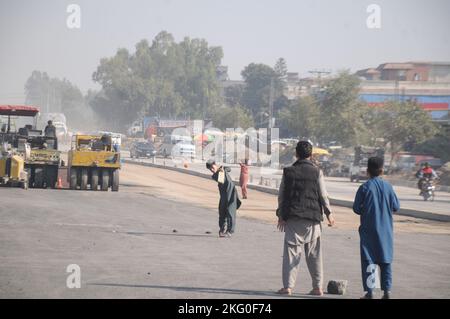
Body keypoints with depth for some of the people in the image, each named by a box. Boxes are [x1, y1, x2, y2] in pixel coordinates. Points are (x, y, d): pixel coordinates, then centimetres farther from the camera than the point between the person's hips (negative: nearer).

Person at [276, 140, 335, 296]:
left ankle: (288, 286, -4)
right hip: (313, 218, 0)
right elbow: (323, 195, 0)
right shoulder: (317, 172, -3)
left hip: (292, 218, 0)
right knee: (314, 254, 8)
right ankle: (318, 287, 9)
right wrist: (328, 213, 11)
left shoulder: (288, 172, 1)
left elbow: (281, 195, 4)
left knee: (291, 252, 1)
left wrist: (281, 215, 13)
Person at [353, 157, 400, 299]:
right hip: (385, 229, 2)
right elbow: (396, 207, 1)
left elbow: (356, 208, -6)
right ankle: (387, 290, 5)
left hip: (368, 229, -2)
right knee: (386, 260, 10)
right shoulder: (388, 187, -2)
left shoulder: (364, 188, -8)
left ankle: (369, 291, -5)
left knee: (368, 260, 1)